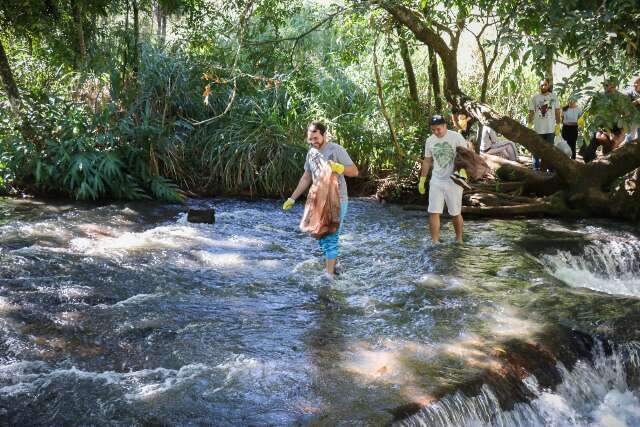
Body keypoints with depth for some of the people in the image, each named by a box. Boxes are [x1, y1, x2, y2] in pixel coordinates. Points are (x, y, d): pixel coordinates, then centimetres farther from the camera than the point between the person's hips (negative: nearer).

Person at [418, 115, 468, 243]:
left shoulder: (456, 137, -9)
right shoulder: (429, 141, 5)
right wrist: (422, 179, 13)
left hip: (454, 181, -3)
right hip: (436, 181, 4)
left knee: (456, 213, 6)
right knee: (433, 212, -5)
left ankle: (459, 239, 24)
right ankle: (435, 242, -1)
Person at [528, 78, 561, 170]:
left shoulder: (554, 97, 2)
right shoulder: (534, 98, -1)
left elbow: (557, 111, 5)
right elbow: (531, 112, 1)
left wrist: (558, 125, 2)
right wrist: (529, 126, -3)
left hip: (550, 129, 1)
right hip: (538, 129, -1)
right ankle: (536, 169, 15)